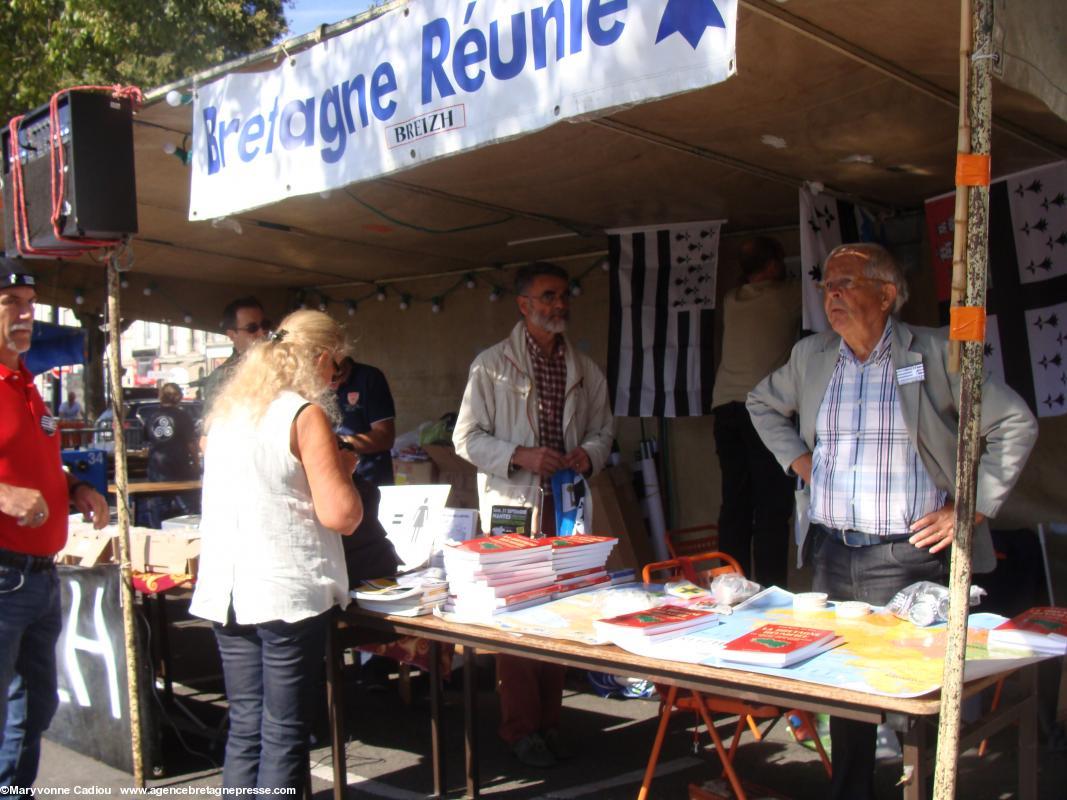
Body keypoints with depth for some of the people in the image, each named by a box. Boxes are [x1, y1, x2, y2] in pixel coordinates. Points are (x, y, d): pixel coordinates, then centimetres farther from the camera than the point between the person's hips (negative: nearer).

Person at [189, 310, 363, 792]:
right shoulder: (306, 415, -10)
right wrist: (343, 467, 2)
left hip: (225, 590, 7)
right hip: (287, 593, -6)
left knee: (244, 728, 15)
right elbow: (340, 515, -16)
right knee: (284, 734, 3)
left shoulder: (225, 412, 12)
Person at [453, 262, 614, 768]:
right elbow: (466, 438, -5)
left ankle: (549, 720, 21)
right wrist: (520, 456, -18)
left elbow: (603, 430, 18)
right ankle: (521, 728, 12)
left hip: (566, 505, 4)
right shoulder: (492, 365, -2)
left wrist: (589, 455, -5)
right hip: (512, 506, -4)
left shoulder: (585, 371, 11)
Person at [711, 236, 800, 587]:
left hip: (725, 407, 6)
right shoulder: (786, 296, 2)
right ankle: (770, 591, -6)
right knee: (772, 505, -4)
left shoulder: (731, 301, 15)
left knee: (734, 503, 7)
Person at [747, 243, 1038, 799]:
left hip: (908, 555, -4)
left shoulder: (933, 354, -3)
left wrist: (971, 508, -5)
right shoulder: (810, 356, 9)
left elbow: (1015, 425, -1)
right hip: (831, 552, 4)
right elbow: (762, 404, 27)